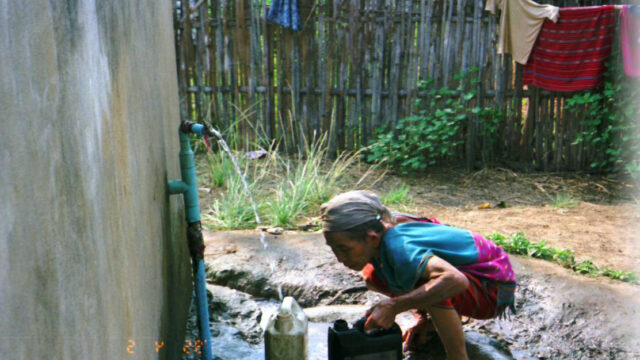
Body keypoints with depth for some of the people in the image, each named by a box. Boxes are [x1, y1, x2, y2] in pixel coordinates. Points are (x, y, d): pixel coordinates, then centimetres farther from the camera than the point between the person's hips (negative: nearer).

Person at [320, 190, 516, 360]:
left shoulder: (399, 248, -36)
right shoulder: (377, 229, -11)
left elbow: (456, 281, -50)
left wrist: (394, 306, -45)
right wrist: (422, 316, 4)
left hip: (492, 286, -8)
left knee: (430, 285, -39)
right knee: (373, 276, 2)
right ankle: (436, 320, 16)